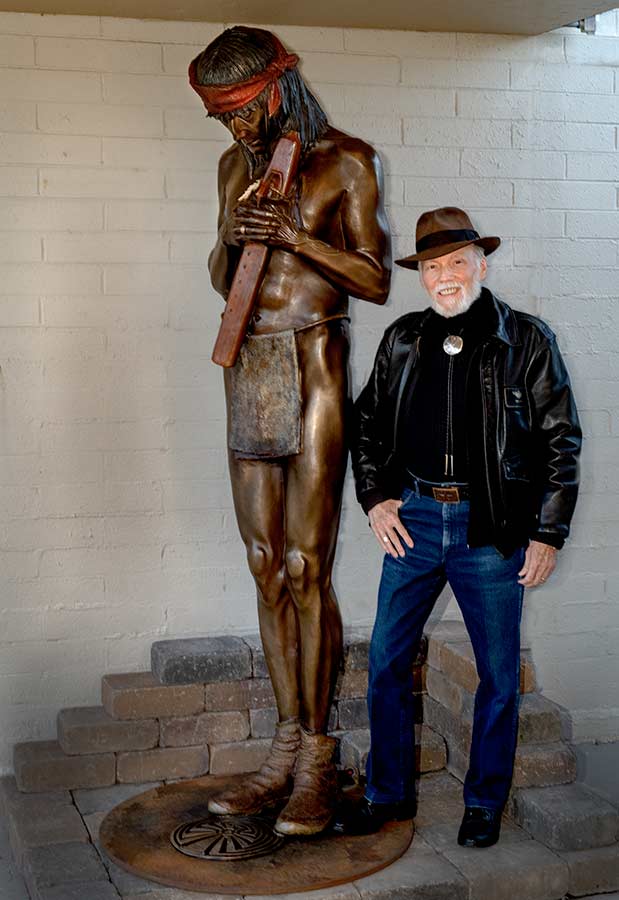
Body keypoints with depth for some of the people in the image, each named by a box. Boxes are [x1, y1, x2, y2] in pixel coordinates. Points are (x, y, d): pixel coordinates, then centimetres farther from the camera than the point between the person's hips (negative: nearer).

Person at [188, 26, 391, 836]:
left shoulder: (344, 161, -1)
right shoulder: (236, 165, 16)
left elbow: (376, 280, -5)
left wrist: (295, 236, -17)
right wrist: (230, 239, -5)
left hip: (313, 367, -6)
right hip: (249, 371, 6)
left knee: (306, 570, -7)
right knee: (268, 570, 6)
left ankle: (317, 761, 3)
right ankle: (286, 751, 15)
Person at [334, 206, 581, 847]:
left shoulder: (526, 339, 0)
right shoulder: (402, 340, 9)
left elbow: (561, 440, 0)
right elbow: (367, 422, 19)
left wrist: (548, 534, -4)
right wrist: (374, 497, 5)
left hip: (492, 527, -3)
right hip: (412, 517, 3)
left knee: (498, 673, 6)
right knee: (385, 661, 6)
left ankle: (485, 803, 24)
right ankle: (388, 793, 24)